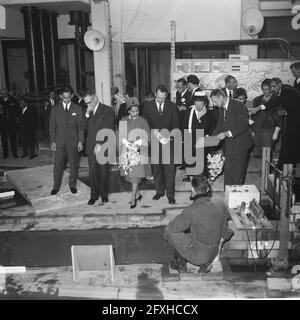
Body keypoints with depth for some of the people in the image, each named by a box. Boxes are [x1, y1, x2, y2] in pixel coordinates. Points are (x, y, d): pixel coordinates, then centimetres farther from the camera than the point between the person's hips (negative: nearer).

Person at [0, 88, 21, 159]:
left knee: (13, 139, 1)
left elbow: (19, 110, 7)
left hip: (12, 123, -2)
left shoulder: (13, 101, 0)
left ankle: (15, 153, 11)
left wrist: (17, 119, 2)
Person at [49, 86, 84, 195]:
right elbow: (52, 126, 5)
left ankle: (72, 185, 23)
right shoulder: (55, 109, 5)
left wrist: (80, 141, -4)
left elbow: (80, 126, 2)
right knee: (58, 165, 3)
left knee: (74, 164, 7)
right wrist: (52, 141, -2)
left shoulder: (77, 108, 3)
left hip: (73, 141, 0)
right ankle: (56, 187, 16)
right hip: (59, 141, 0)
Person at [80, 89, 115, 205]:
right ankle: (94, 195, 15)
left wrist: (100, 144, -15)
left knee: (103, 172, 4)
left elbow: (108, 130, -10)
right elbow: (83, 127, 6)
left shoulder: (107, 110, -5)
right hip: (91, 147, 4)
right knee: (92, 172, 5)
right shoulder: (88, 112, 13)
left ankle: (104, 194, 19)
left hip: (103, 147, -4)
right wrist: (87, 114, -6)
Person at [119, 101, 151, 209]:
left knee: (135, 174, -8)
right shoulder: (123, 121, 6)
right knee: (128, 174, 7)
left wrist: (136, 142, -13)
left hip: (138, 151, -4)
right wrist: (126, 142, -4)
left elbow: (147, 137, -1)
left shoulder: (142, 121, -2)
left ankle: (133, 199, -1)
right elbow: (120, 136, 12)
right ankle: (138, 194, 28)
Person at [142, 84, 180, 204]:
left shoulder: (172, 106, 4)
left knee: (169, 168, -4)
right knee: (156, 168, 8)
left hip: (168, 141, -1)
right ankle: (159, 191, 23)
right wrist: (155, 134, -12)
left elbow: (176, 124, 4)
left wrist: (169, 136, -12)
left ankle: (170, 194, 4)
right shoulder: (148, 106, 3)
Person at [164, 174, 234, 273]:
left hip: (197, 255, -6)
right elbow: (225, 233, 10)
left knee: (170, 233, 8)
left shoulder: (192, 210, -24)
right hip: (213, 255, 6)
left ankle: (181, 266, 25)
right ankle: (204, 265, 24)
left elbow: (172, 228, -15)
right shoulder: (218, 209, -5)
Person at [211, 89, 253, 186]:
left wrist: (227, 133, -24)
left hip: (240, 144, -7)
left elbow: (243, 125, -19)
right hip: (229, 145, 7)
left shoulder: (238, 105, -14)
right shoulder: (222, 108, 10)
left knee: (238, 170, 0)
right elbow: (220, 125, 17)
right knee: (228, 171, 8)